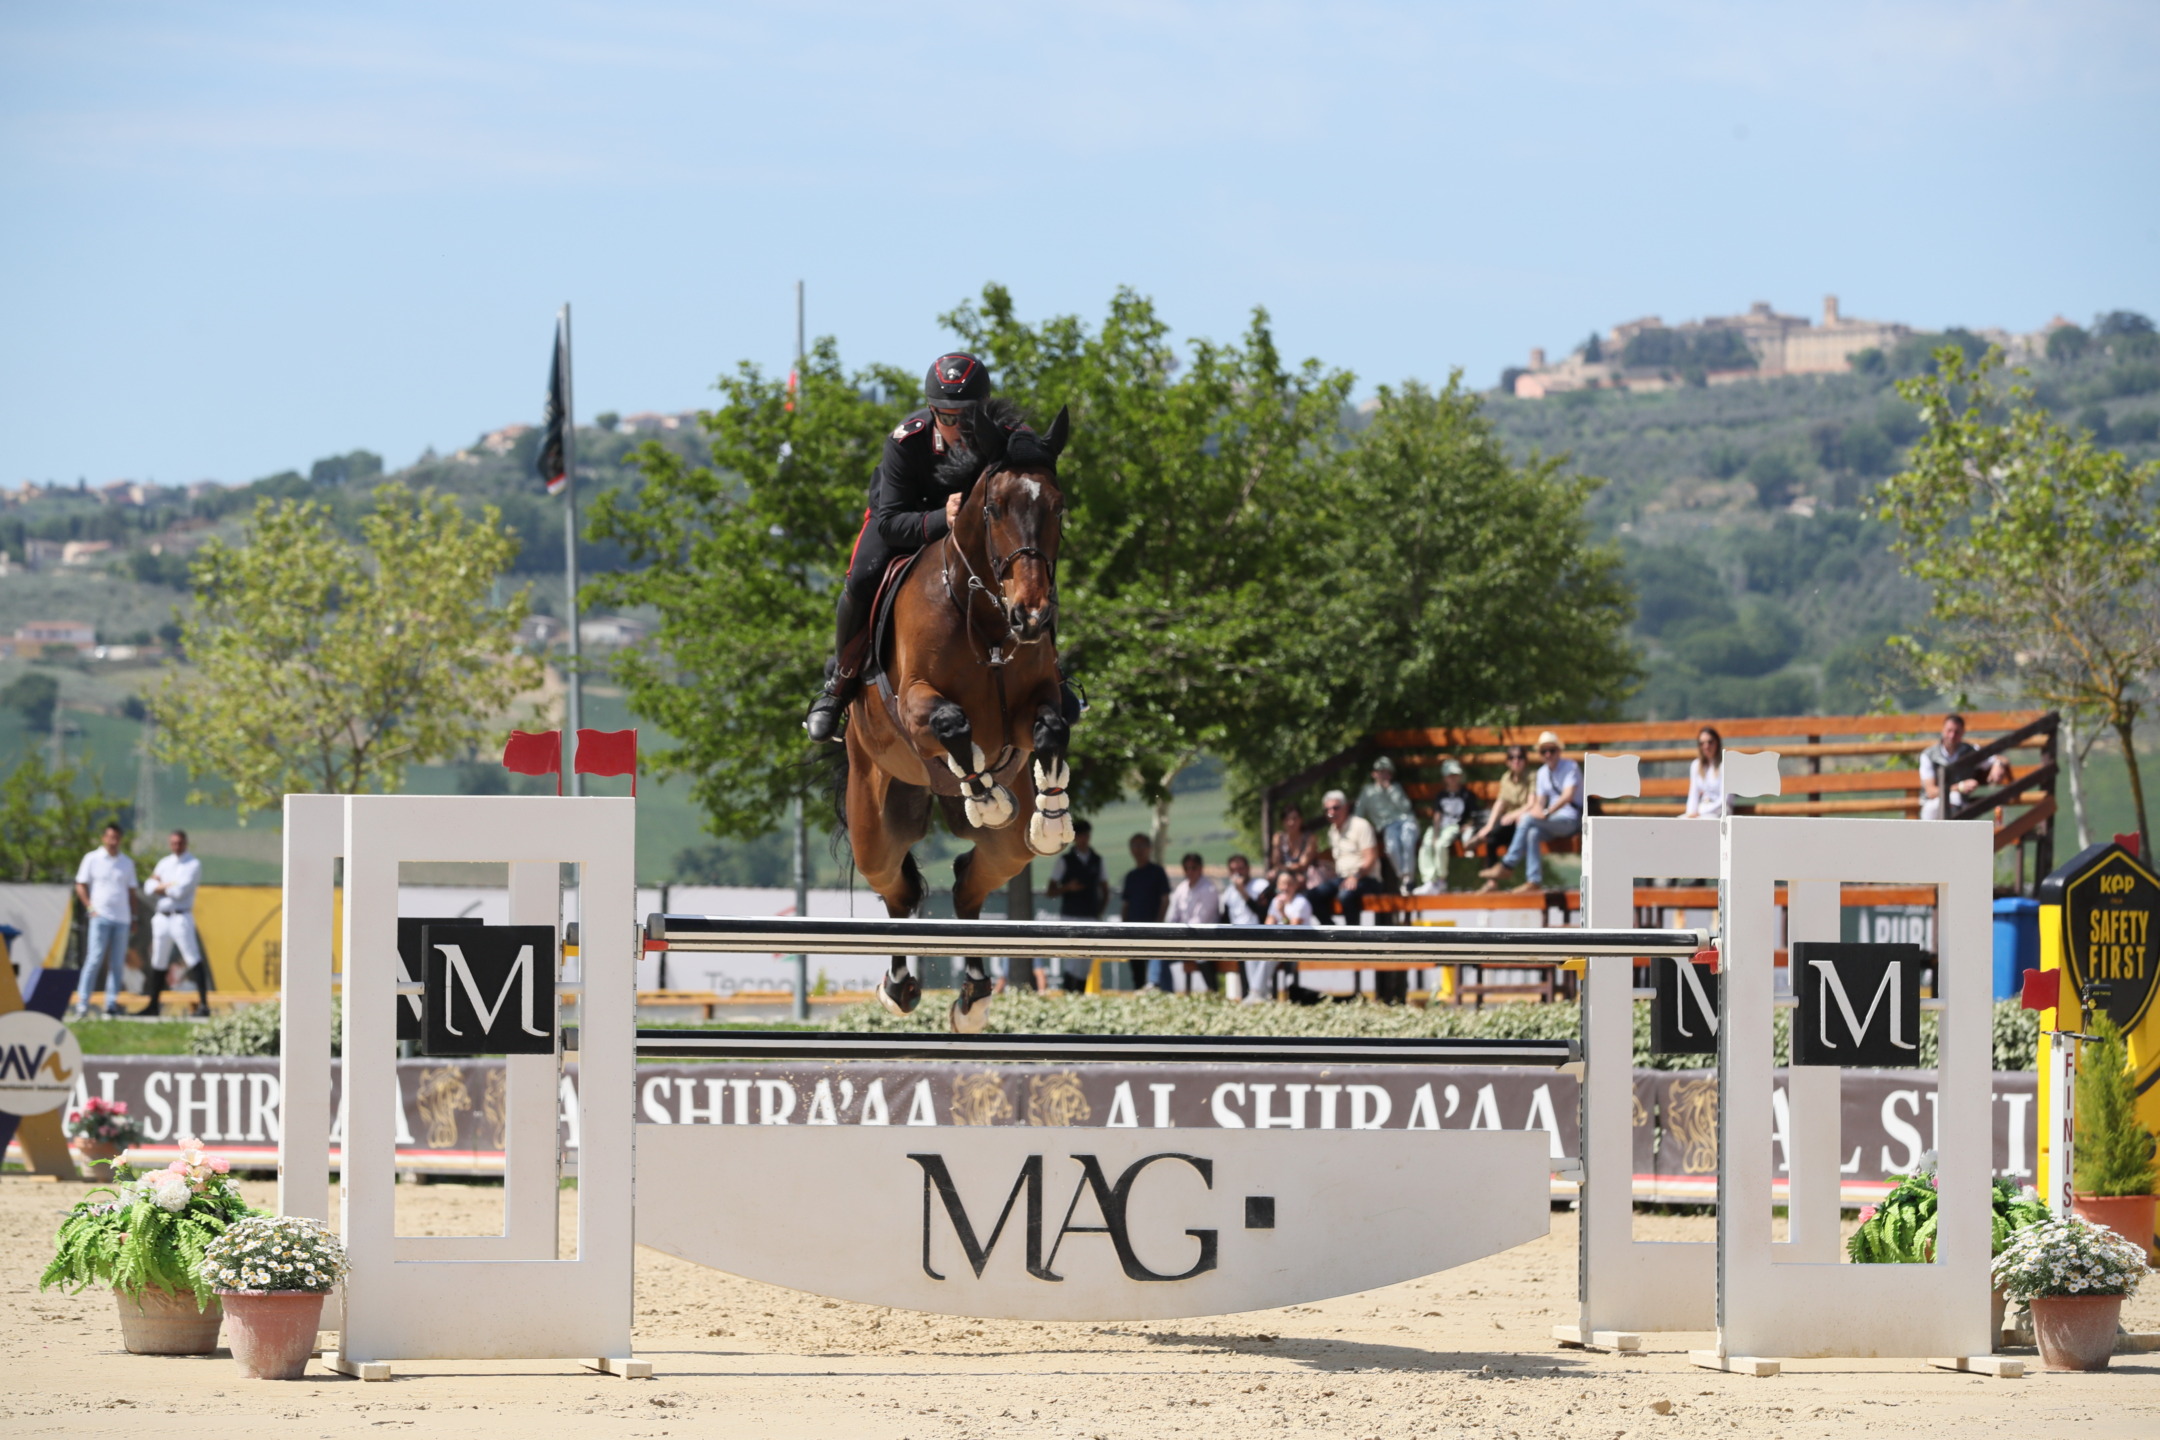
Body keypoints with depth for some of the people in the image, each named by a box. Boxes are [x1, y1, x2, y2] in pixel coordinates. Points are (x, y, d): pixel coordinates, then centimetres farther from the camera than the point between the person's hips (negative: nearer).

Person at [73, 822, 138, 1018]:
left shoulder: (127, 863, 15)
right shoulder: (92, 859, 4)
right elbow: (80, 886, 3)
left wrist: (133, 917, 13)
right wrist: (90, 908, -8)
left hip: (122, 920, 4)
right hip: (100, 917, -4)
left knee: (117, 963, 2)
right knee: (95, 959, -12)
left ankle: (111, 1004, 7)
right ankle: (82, 1004, -12)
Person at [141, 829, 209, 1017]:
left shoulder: (193, 865, -4)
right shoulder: (164, 863, 15)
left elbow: (180, 892, -15)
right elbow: (149, 888, 5)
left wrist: (159, 885, -1)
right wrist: (168, 886, -11)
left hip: (181, 917, -6)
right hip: (161, 917, 6)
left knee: (194, 960, -12)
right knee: (158, 963, 12)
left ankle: (203, 1004, -15)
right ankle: (154, 1004, 22)